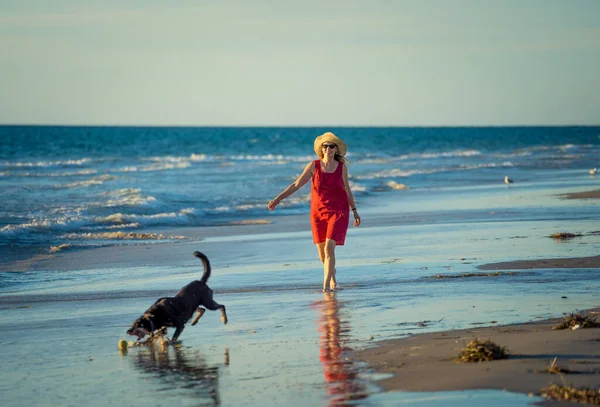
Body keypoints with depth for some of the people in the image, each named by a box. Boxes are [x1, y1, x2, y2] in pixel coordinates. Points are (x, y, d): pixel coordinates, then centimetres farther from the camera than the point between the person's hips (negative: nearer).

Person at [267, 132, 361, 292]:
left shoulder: (342, 167, -3)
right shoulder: (313, 166, -4)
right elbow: (296, 185, -2)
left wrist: (354, 211, 11)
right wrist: (278, 198, -11)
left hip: (338, 212, -2)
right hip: (318, 213, 2)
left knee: (329, 248, -19)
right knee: (322, 253, 8)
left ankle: (326, 285, -18)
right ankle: (333, 279, 36)